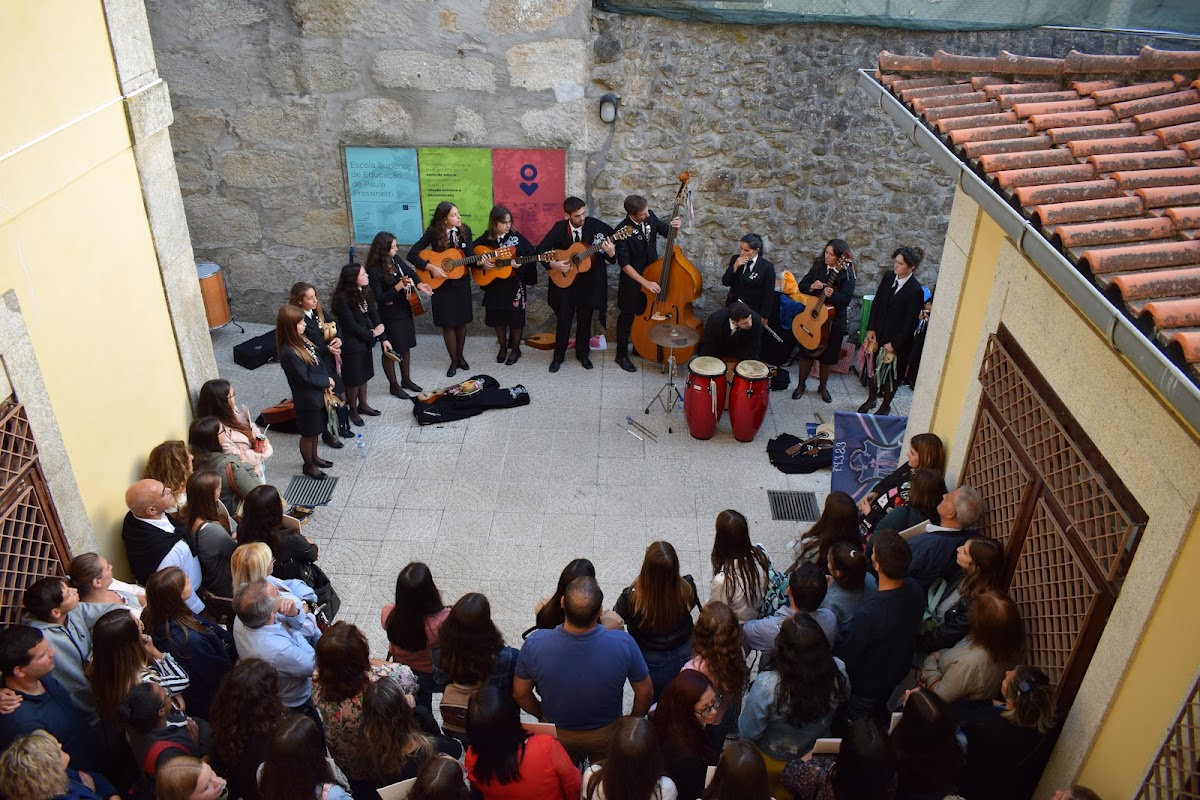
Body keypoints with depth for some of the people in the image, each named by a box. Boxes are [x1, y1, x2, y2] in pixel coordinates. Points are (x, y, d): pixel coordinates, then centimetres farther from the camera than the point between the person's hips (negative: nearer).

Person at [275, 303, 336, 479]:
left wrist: (326, 381, -4)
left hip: (317, 393, 8)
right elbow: (305, 378, -26)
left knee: (315, 430, 26)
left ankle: (314, 457, 47)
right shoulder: (288, 353, -31)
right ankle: (309, 466, 33)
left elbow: (318, 361, 6)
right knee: (308, 433, 13)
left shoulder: (301, 340, -4)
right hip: (306, 399, -8)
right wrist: (327, 381, -13)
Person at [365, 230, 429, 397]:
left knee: (406, 346, 18)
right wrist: (399, 286, -29)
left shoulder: (395, 260, -3)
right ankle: (394, 385, 23)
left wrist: (419, 284, -4)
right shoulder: (374, 271, -22)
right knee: (390, 351, 8)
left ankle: (406, 380, 35)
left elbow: (410, 271, 15)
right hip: (390, 316, -7)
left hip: (404, 310, 8)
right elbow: (379, 298, -23)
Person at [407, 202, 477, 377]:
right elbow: (412, 255, -14)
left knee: (461, 322, 12)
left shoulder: (465, 230, -4)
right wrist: (431, 267, -23)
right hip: (442, 285, -3)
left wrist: (481, 262, -26)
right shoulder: (433, 233, -14)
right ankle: (454, 361, 17)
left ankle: (460, 356, 31)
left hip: (462, 283, 3)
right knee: (448, 324, 3)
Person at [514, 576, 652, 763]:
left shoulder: (534, 644, -32)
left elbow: (520, 693, -14)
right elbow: (645, 693, -17)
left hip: (555, 734, 1)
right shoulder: (623, 644, -35)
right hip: (606, 736, 0)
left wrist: (542, 715, 7)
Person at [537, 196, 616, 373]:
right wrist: (553, 264, -18)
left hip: (589, 282, 0)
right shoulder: (559, 228, -10)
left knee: (585, 320, 13)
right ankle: (558, 355, 20)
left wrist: (611, 253, -34)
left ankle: (582, 353, 30)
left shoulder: (596, 226, -13)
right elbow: (541, 250, -3)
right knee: (563, 320, 5)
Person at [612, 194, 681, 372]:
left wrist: (673, 226, -18)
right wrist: (645, 283, -28)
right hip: (632, 281, -6)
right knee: (627, 316, 9)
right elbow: (624, 264, -25)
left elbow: (666, 231, 6)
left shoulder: (650, 217, -10)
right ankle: (621, 355, 24)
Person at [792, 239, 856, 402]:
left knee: (826, 356, 11)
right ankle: (801, 384, 27)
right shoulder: (818, 266, -1)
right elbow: (801, 285, 3)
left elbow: (846, 299, -22)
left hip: (833, 321, -3)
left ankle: (822, 386, 30)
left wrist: (832, 295, -40)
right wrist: (811, 287, -18)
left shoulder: (847, 274, -13)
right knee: (806, 352, 11)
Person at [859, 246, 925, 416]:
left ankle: (885, 406, 34)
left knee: (891, 374, 13)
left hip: (898, 341, -5)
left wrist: (894, 344, -15)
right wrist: (871, 329, -1)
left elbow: (910, 323, -18)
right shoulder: (888, 276, -6)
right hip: (878, 334, 5)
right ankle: (871, 399, 44)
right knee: (874, 368, 21)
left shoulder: (915, 291, -23)